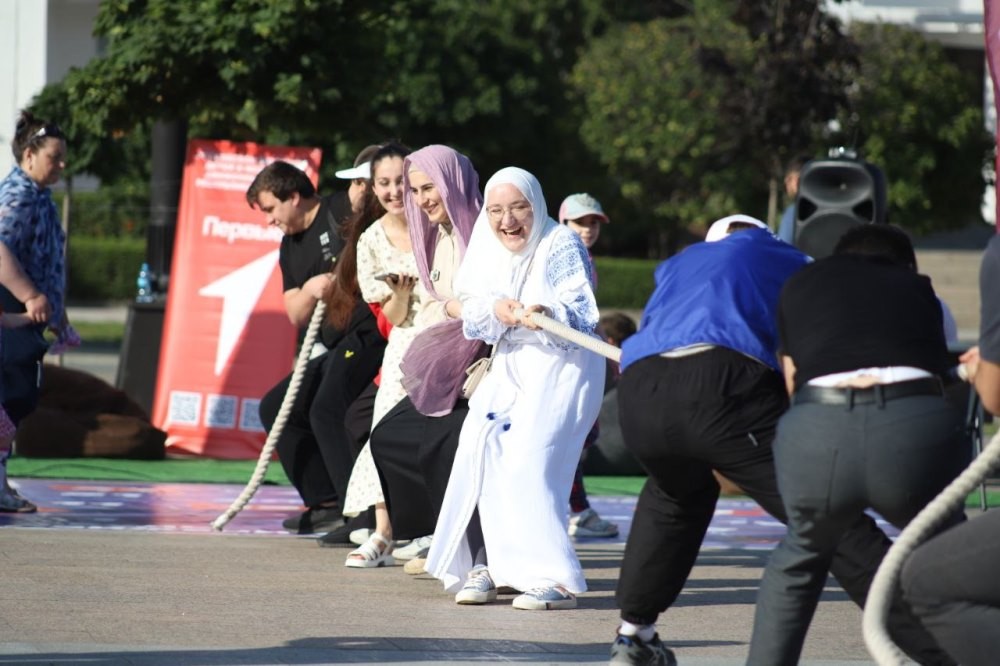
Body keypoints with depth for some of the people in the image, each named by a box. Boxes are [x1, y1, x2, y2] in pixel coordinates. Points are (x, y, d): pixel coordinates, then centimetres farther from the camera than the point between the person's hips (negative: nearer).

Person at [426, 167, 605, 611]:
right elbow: (472, 322, 1)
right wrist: (497, 310, -20)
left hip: (563, 370, -7)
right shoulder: (487, 253, 5)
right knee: (479, 449, -8)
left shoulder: (561, 246, -13)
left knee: (528, 463, -18)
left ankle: (556, 579, -16)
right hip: (510, 369, 7)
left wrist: (548, 315, -41)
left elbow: (584, 317, -21)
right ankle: (482, 565, -2)